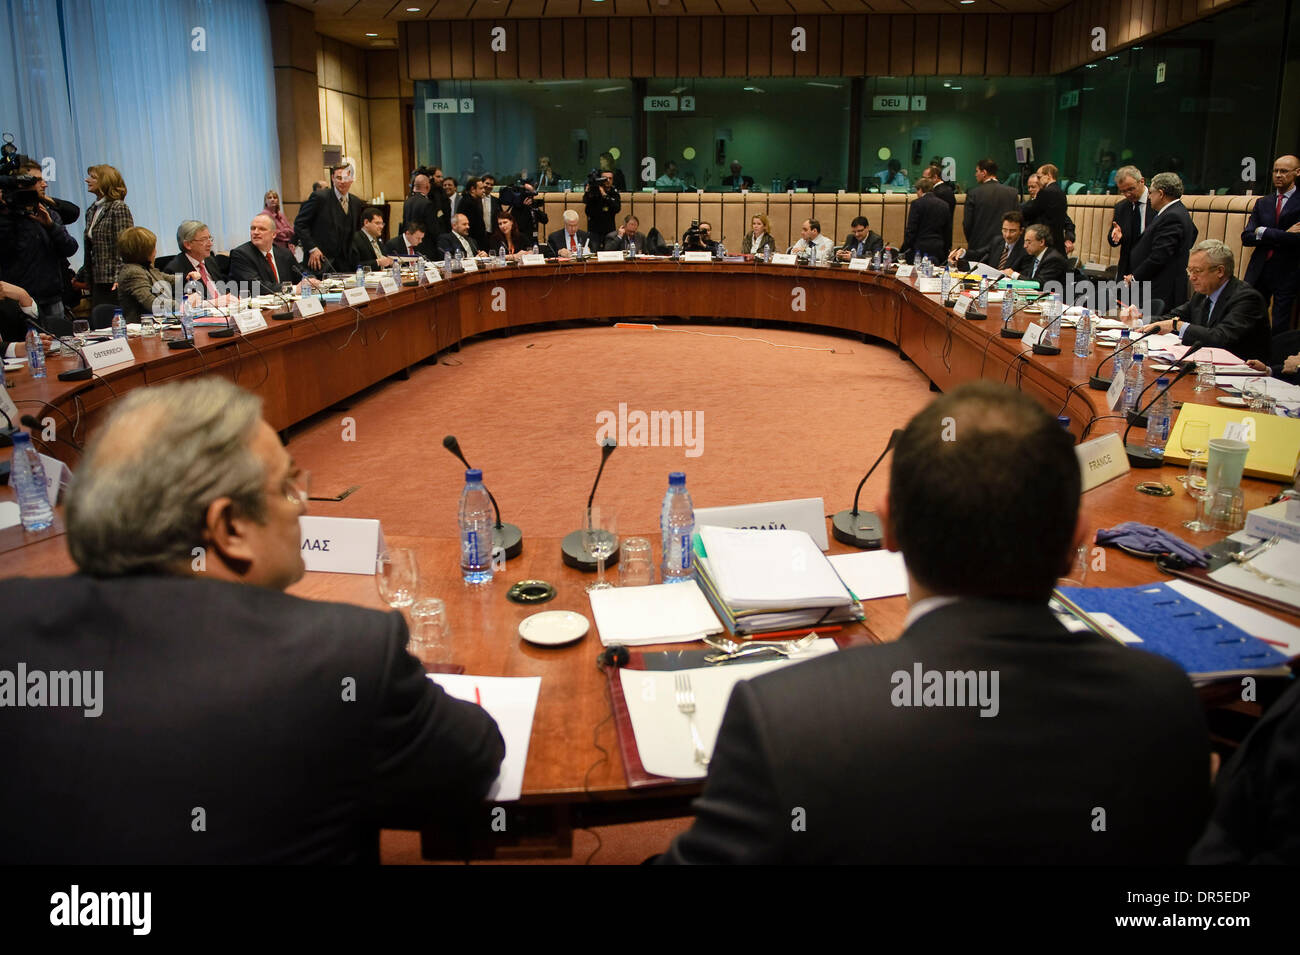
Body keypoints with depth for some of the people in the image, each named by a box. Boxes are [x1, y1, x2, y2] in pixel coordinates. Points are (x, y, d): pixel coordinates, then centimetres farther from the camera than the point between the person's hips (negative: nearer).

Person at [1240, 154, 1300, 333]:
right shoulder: (1262, 203, 12)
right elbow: (1246, 237, 1)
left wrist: (1264, 233, -9)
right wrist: (1282, 236, -10)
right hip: (1259, 272, 4)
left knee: (1280, 328, -1)